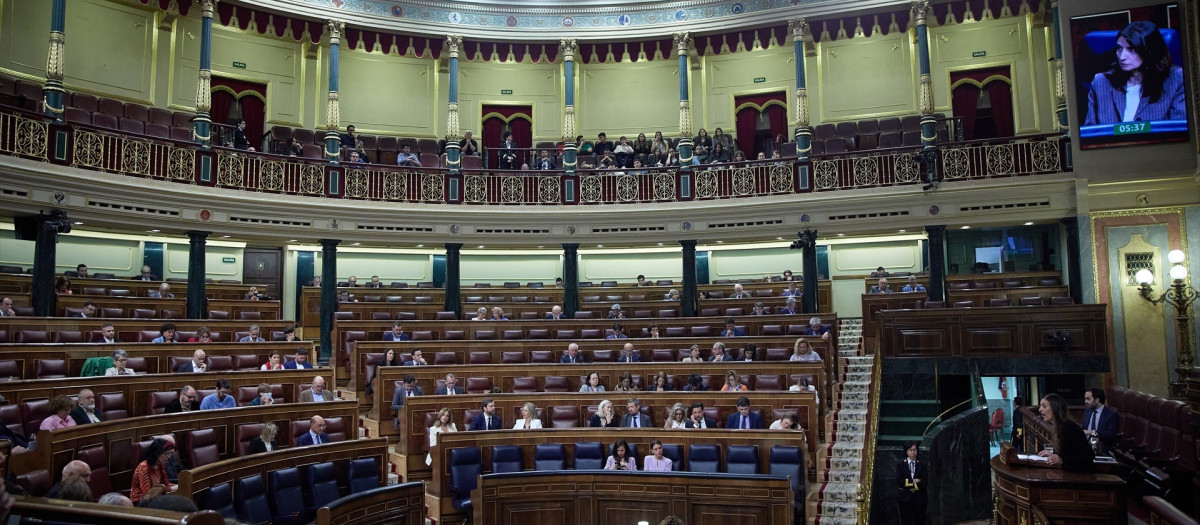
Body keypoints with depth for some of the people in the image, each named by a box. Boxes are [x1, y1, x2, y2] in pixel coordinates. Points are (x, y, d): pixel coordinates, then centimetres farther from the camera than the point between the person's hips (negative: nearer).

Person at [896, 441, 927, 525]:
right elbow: (899, 481, -6)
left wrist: (908, 483, -9)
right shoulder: (900, 464, 5)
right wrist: (913, 481, -10)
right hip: (905, 498, -1)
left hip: (919, 498, 1)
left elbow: (924, 483, -5)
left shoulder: (922, 465, 6)